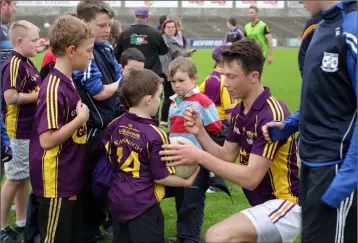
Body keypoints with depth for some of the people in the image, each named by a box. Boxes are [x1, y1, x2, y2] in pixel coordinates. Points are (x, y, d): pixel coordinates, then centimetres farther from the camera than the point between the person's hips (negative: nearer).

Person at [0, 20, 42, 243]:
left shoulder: (28, 64, 10)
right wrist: (40, 94, -17)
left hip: (31, 129, 9)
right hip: (19, 131, -9)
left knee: (25, 176, 16)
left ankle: (22, 222, 28)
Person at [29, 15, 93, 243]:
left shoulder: (68, 82, 7)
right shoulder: (54, 89, -21)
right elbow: (47, 139, -25)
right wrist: (81, 119, -18)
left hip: (70, 179, 9)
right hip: (56, 183, -9)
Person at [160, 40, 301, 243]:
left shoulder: (271, 115, -22)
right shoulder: (239, 111, 6)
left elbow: (250, 178, -25)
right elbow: (226, 157, 7)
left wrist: (200, 157, -25)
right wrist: (200, 133, -8)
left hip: (285, 204, -9)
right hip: (265, 203, 9)